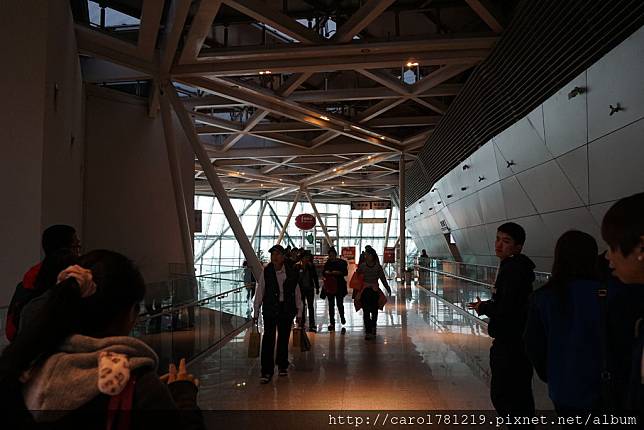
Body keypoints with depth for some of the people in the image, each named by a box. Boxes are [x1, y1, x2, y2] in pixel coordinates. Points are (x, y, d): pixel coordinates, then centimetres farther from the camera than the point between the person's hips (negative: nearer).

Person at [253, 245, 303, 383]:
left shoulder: (292, 272, -4)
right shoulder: (266, 272, -5)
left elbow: (297, 293, 2)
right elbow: (260, 292, 1)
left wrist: (299, 313, 4)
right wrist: (256, 312, 3)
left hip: (286, 309, 1)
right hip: (270, 309, -1)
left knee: (284, 338, 14)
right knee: (268, 339, -4)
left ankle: (282, 365, 34)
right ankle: (267, 371, 4)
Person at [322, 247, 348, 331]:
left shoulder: (341, 262, -2)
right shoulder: (327, 263, 7)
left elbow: (345, 272, -5)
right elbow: (323, 271, 12)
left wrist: (338, 272, -20)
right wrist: (326, 272, -9)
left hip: (340, 286, -3)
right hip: (329, 286, 3)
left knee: (340, 303, -1)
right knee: (331, 304, 5)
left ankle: (342, 317, 29)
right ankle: (332, 322, 12)